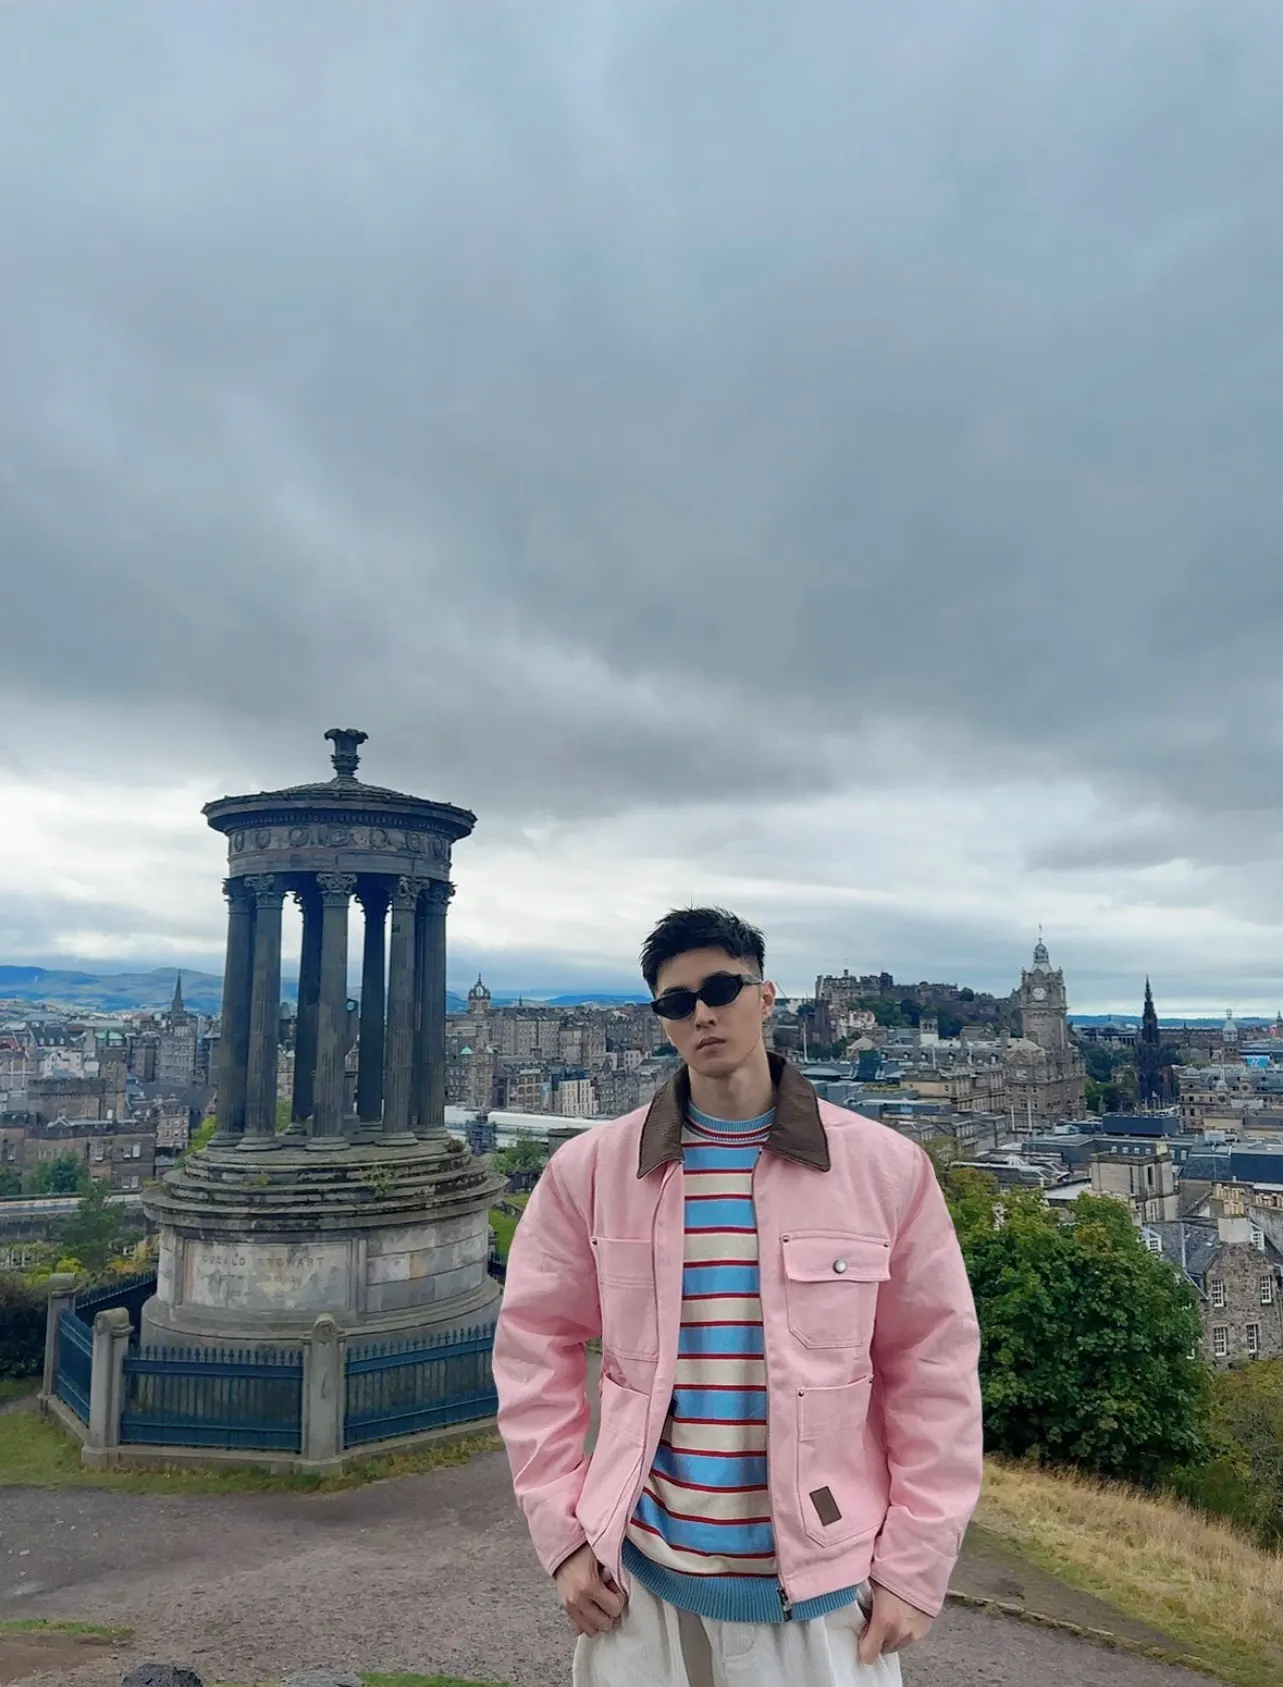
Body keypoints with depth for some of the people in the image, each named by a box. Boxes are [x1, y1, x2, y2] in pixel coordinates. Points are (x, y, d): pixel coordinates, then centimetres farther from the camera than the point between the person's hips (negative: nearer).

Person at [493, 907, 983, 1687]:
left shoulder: (886, 1167, -6)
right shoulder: (589, 1169, -4)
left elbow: (934, 1372, -2)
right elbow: (536, 1348, 2)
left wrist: (915, 1566, -2)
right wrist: (562, 1531, 0)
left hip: (823, 1587, 0)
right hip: (642, 1578, 1)